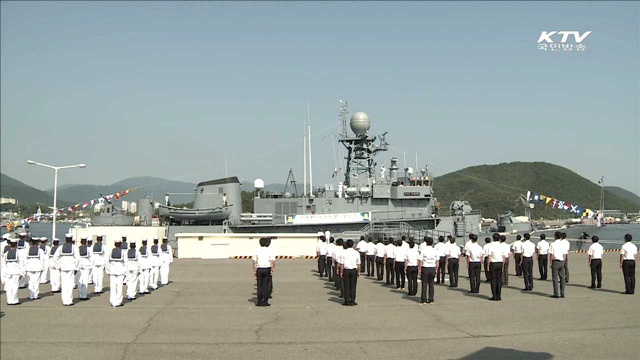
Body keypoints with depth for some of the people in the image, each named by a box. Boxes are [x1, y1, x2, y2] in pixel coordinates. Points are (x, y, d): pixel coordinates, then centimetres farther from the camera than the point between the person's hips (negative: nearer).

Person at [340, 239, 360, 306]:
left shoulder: (344, 253, -6)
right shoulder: (356, 253, -2)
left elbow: (342, 264, -5)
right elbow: (358, 264, 1)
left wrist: (341, 272, 3)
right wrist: (358, 272, 11)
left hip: (346, 270, -1)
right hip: (354, 270, 1)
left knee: (346, 286, 5)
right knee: (353, 286, 7)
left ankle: (347, 301, 6)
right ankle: (352, 301, 8)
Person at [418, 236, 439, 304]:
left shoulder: (423, 251, -10)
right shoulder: (435, 251, 0)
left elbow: (420, 262, -9)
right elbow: (437, 262, 4)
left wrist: (419, 270, -1)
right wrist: (436, 270, 13)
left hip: (425, 268, -3)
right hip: (433, 268, 3)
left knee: (424, 284, 3)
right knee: (431, 284, 9)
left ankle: (424, 299, 3)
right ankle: (431, 299, 10)